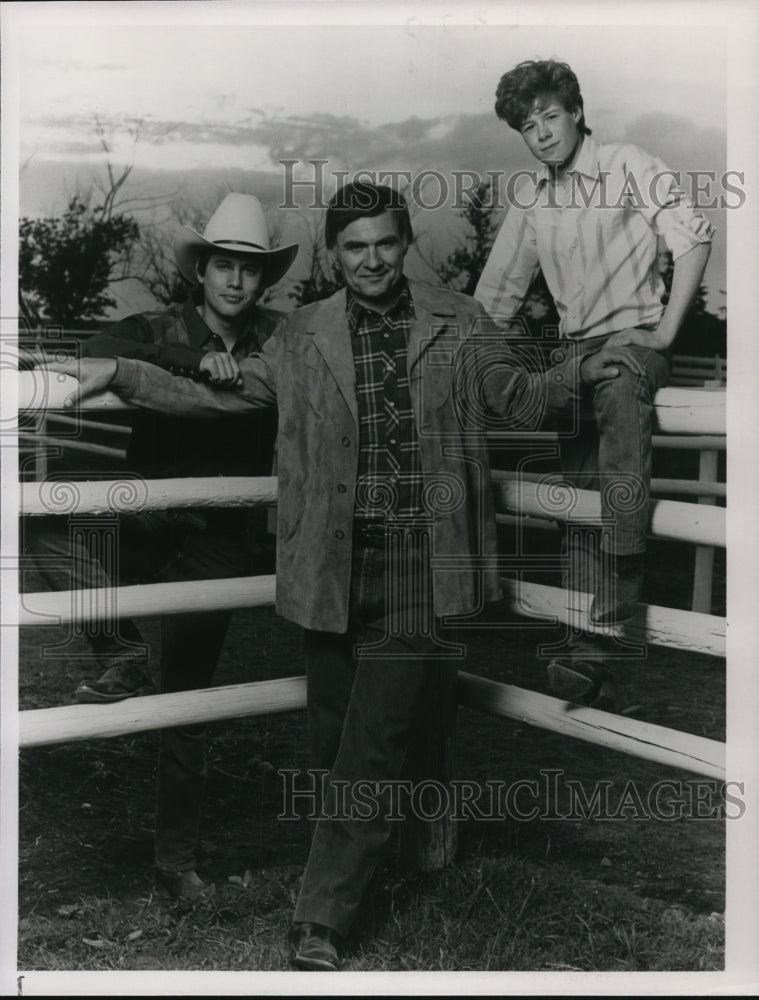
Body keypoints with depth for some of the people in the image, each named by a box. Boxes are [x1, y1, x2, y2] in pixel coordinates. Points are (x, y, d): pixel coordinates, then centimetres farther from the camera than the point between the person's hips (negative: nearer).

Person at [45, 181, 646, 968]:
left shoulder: (457, 321, 8)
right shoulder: (301, 336, 8)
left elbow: (513, 395, 8)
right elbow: (221, 396, 8)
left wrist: (580, 373, -10)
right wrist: (119, 374, -1)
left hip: (416, 558, -2)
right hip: (332, 562, 2)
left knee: (372, 745, -4)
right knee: (333, 736, 11)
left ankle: (322, 923, 4)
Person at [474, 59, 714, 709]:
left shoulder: (628, 166, -2)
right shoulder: (530, 197, 15)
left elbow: (693, 238, -8)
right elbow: (498, 291, 20)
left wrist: (666, 331, -14)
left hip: (633, 336, -5)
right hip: (574, 349, 5)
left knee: (620, 396, -41)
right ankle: (591, 656, 3)